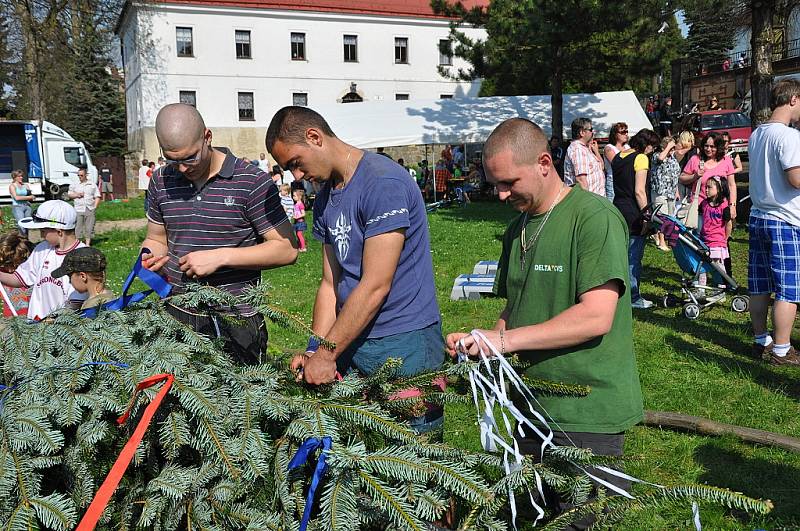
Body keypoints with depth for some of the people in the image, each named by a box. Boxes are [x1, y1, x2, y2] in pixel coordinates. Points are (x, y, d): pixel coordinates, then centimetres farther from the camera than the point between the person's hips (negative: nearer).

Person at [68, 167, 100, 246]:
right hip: (78, 210, 0)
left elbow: (97, 197, 10)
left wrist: (95, 207, -2)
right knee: (78, 227, -3)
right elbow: (69, 194, 16)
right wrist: (77, 195, -4)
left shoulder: (92, 185, 10)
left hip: (89, 210, 0)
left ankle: (88, 243, 7)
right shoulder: (74, 185, 12)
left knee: (89, 228, 1)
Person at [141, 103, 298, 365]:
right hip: (176, 317, 5)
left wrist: (220, 257, -19)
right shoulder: (161, 181, 7)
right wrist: (149, 258, -4)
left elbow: (287, 249, -11)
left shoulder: (252, 182, -10)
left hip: (237, 322, -4)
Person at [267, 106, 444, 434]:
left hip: (404, 345, -7)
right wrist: (315, 350, -1)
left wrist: (327, 353, -13)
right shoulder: (325, 200, 12)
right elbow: (330, 284, 12)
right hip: (351, 341, 7)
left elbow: (375, 286, -19)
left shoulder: (383, 183, -16)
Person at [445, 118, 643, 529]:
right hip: (531, 406, 7)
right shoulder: (518, 228, 11)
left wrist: (505, 339, -21)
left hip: (587, 414, -7)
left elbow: (596, 317, -22)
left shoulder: (594, 217, -13)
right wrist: (479, 341, -3)